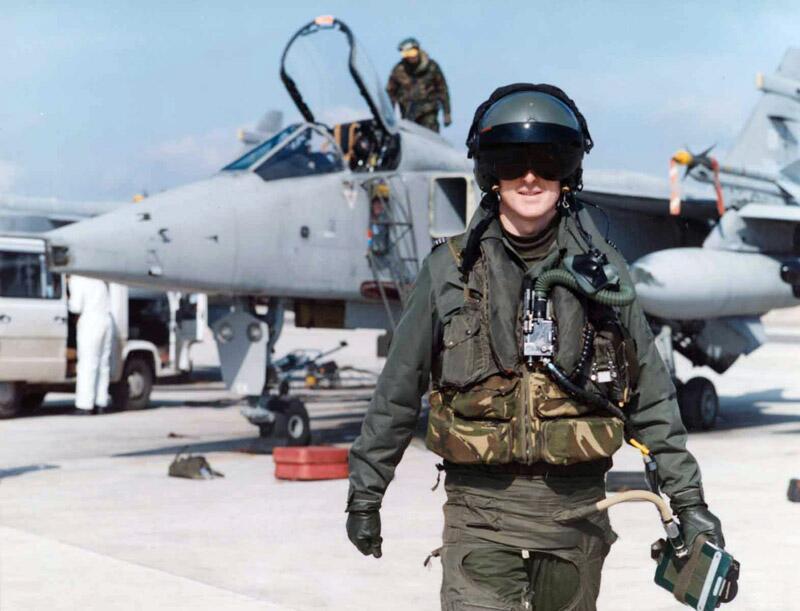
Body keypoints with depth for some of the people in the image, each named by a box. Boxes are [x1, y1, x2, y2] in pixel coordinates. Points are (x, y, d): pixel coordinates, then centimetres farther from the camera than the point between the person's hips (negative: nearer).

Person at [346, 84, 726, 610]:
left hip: (577, 505, 2)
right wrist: (365, 493, 10)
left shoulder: (602, 271, 5)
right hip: (480, 508, -2)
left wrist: (688, 499, 7)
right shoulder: (450, 271, 1)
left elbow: (651, 397, 10)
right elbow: (397, 394, 7)